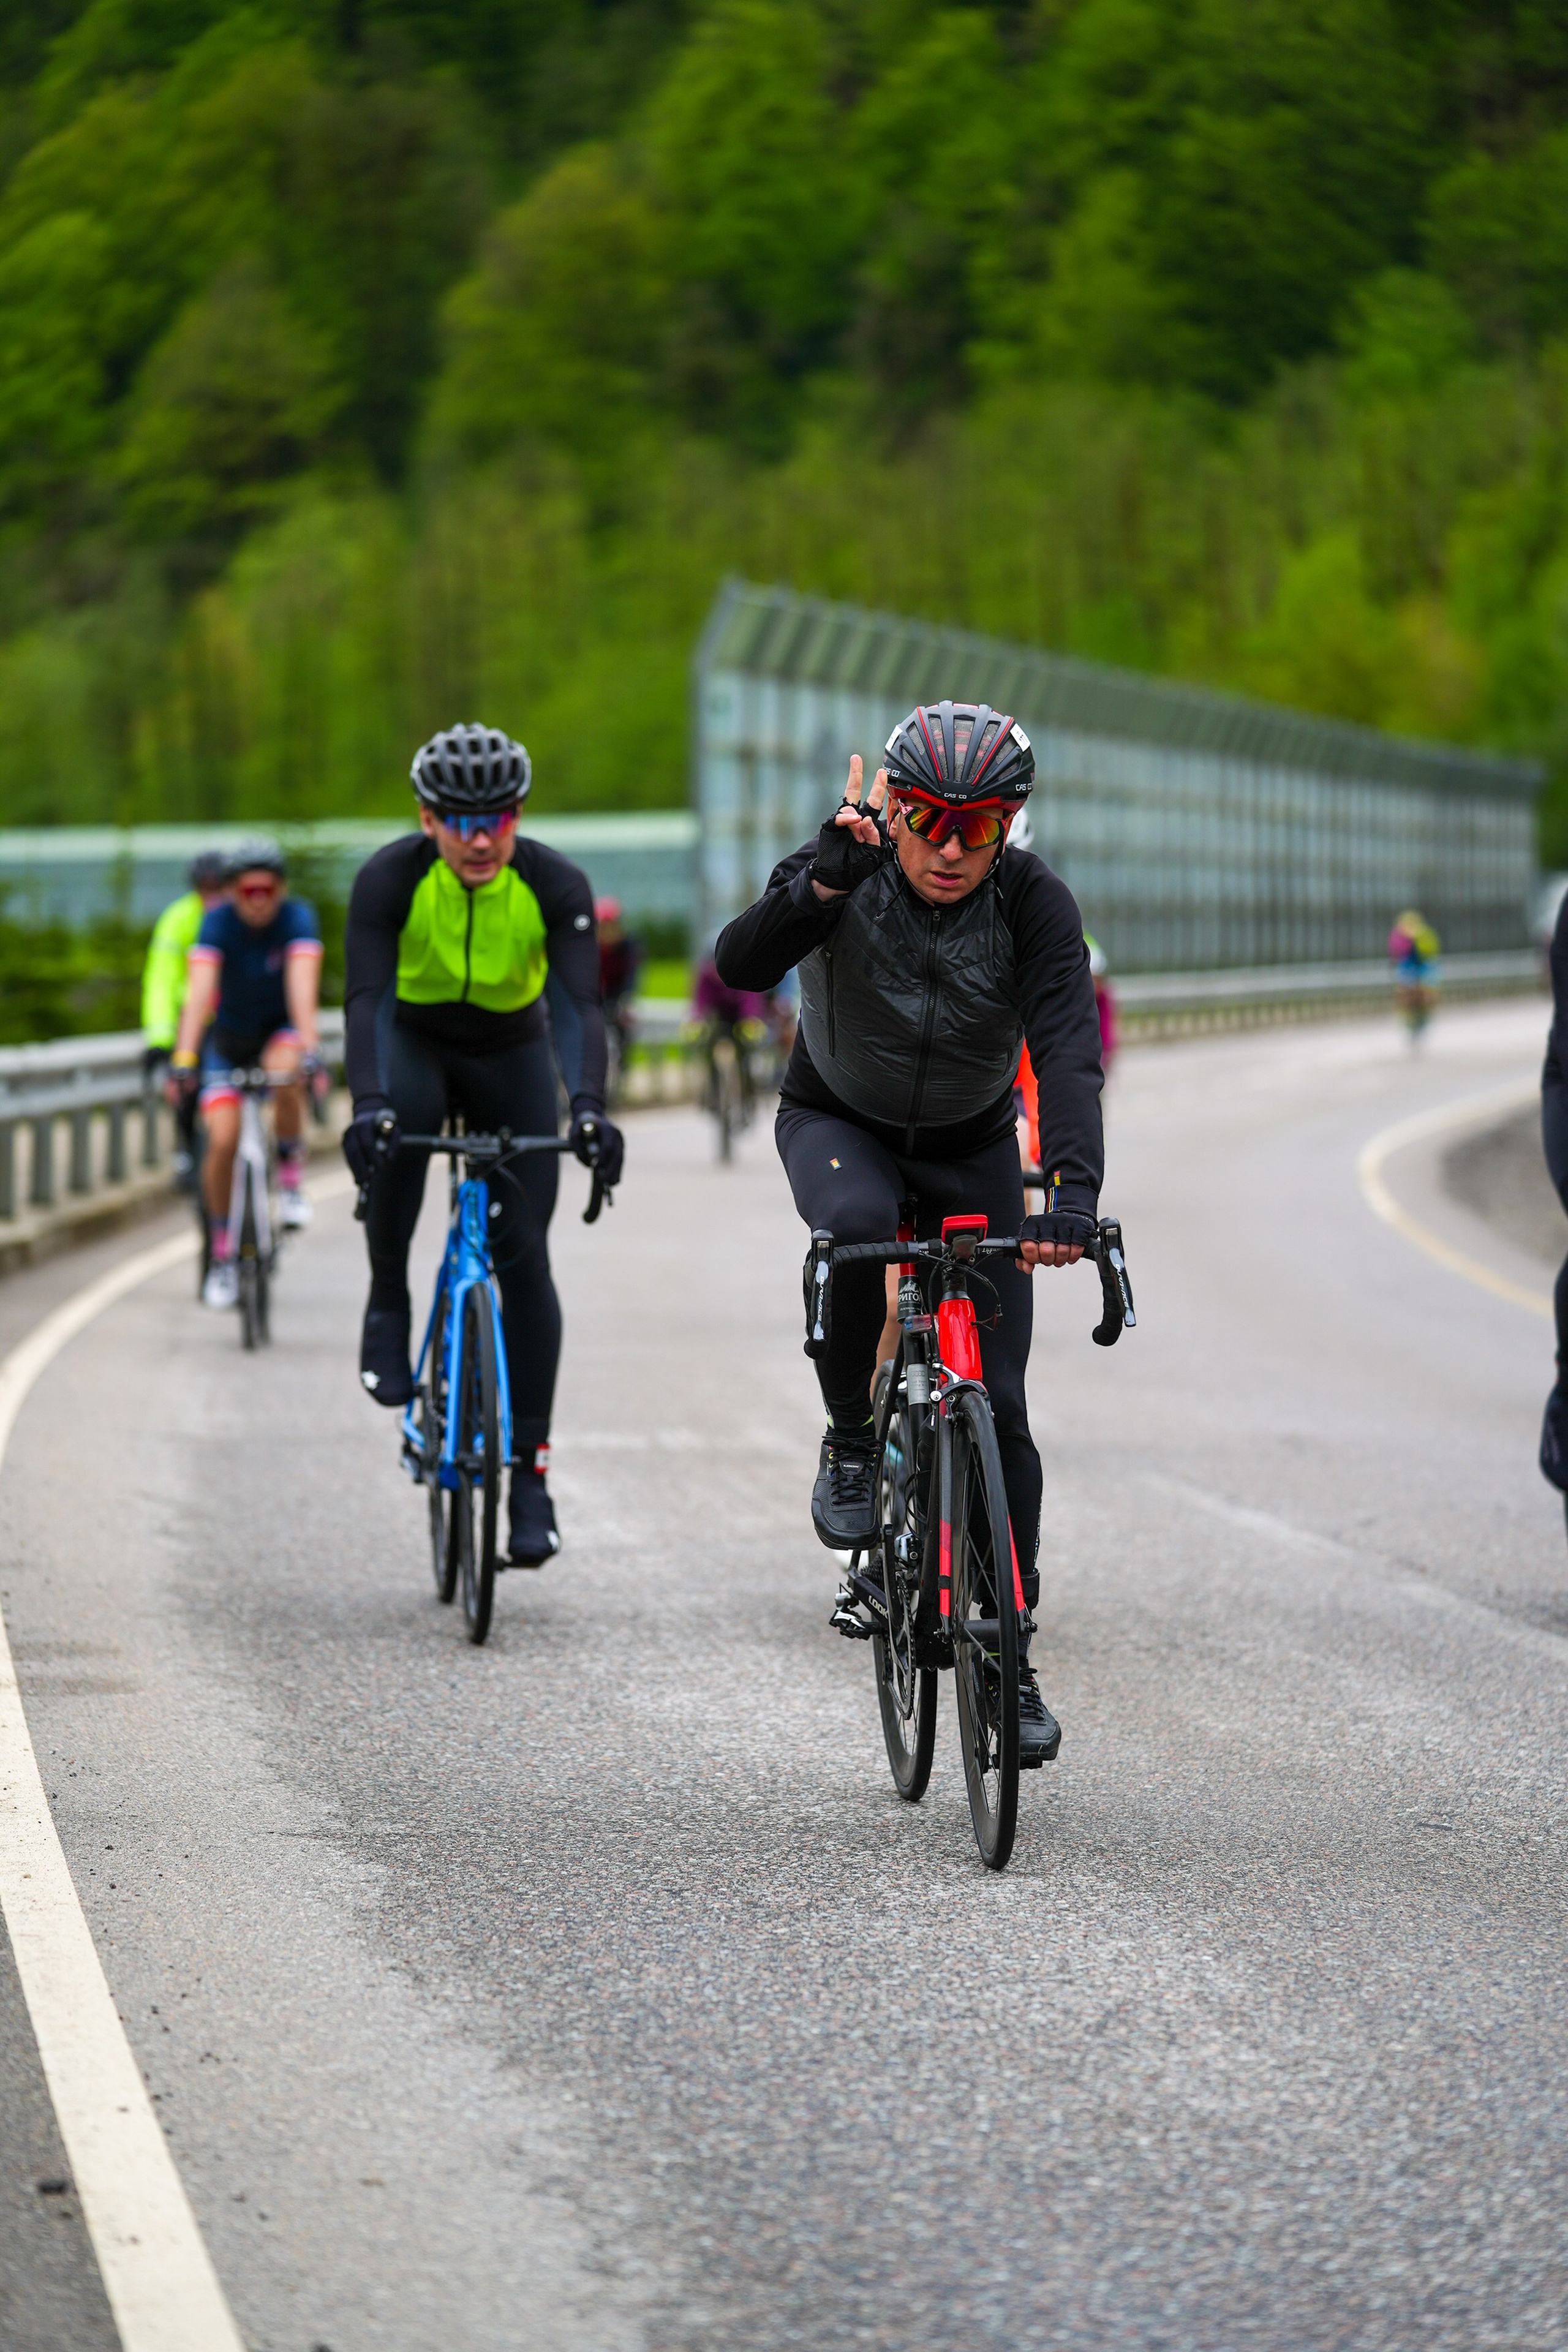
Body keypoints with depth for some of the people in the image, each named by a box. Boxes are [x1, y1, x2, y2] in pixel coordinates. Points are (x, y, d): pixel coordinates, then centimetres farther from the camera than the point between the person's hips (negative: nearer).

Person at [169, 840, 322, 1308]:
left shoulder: (297, 918, -22)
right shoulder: (218, 922, -21)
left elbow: (302, 984, -34)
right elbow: (200, 990, -32)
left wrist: (309, 1049, -48)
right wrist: (184, 1058, -44)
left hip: (281, 1028, -1)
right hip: (230, 1034, 1)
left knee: (286, 1076, -36)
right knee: (223, 1140, -15)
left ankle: (290, 1177, -12)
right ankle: (222, 1254, 1)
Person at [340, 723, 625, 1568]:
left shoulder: (557, 886, -25)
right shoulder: (390, 878, -26)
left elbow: (579, 1005, -34)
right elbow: (365, 998, -35)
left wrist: (589, 1108, -51)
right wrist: (367, 1105, -52)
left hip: (512, 1056, 1)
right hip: (416, 1042, -1)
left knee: (524, 1255, -9)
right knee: (401, 1123, -37)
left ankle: (528, 1471, -3)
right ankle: (388, 1308, -15)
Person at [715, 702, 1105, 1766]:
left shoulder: (1035, 902, -24)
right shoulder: (847, 870, -24)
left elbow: (1069, 1053, -35)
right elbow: (741, 964, -40)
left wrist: (1075, 1195, -50)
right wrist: (824, 884, -57)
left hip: (972, 1149, 1)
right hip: (838, 1125, -1)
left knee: (998, 1400, -6)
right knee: (856, 1225, -37)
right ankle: (852, 1441, -13)